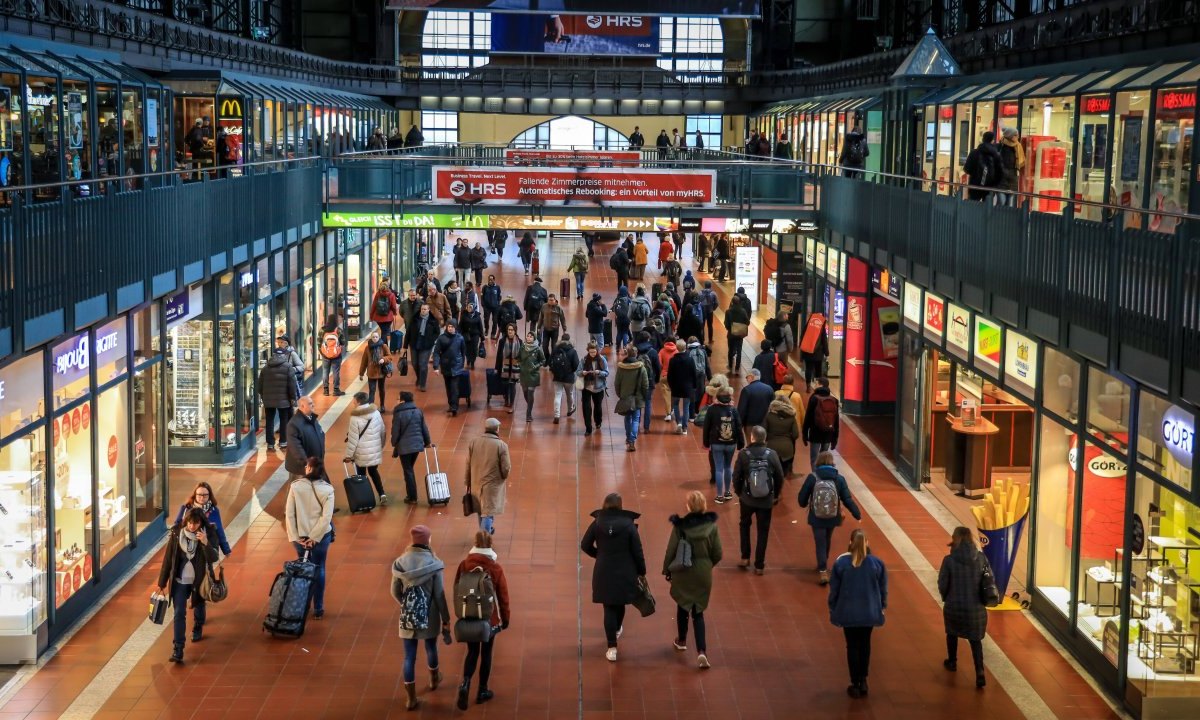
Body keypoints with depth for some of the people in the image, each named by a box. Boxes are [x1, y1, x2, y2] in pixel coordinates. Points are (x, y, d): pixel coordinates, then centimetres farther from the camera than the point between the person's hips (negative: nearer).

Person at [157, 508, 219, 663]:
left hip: (199, 580, 1)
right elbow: (168, 559, -6)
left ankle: (197, 629, 52)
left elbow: (213, 558, -23)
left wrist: (206, 543, -41)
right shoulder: (176, 533, -13)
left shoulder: (209, 534, -15)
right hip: (180, 580, -1)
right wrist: (162, 583, -2)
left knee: (199, 606, 22)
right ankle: (177, 649, -7)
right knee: (179, 613, -7)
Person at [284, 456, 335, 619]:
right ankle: (318, 609, 19)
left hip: (300, 536, 1)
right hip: (321, 536, 0)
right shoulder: (327, 489, -10)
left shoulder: (295, 486, -9)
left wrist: (294, 537, -7)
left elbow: (289, 514, -11)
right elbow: (326, 517, -16)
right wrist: (314, 537, -13)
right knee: (319, 570, 14)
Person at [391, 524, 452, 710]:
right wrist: (446, 620, -4)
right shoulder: (434, 564, -16)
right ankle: (434, 679, 49)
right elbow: (439, 595, -12)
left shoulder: (400, 563, -8)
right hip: (429, 615, -1)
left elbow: (395, 593, 0)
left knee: (409, 656, 8)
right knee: (431, 648, 24)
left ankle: (411, 698, 11)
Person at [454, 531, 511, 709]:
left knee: (472, 651, 14)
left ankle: (465, 684, -8)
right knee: (486, 653, 13)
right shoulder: (495, 568, -14)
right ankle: (482, 691, 20)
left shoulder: (464, 565, -8)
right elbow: (503, 595, -8)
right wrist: (505, 617, 6)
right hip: (489, 618, -2)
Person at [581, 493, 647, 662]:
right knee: (620, 603, 23)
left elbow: (585, 545, 0)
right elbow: (637, 551, -6)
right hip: (625, 572, 0)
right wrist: (641, 572, 6)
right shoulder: (628, 524, -10)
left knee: (609, 607, 4)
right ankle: (616, 630, 50)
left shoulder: (597, 523, -7)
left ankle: (612, 647, -2)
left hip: (604, 572, 0)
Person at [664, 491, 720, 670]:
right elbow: (717, 554, -3)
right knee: (698, 612, 11)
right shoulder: (711, 525, -10)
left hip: (682, 574, -1)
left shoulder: (680, 526, -16)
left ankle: (681, 641, 41)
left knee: (682, 607, 23)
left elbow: (671, 551, -9)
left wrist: (667, 570, 7)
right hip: (703, 575, 1)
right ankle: (701, 651, -4)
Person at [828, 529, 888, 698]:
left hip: (848, 613, -1)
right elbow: (883, 588, 1)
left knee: (852, 646, 11)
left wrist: (833, 609, 9)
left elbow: (834, 589, -6)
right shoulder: (876, 563, -10)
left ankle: (855, 684, 13)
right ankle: (863, 681, 22)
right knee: (865, 645, 20)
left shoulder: (840, 563, -14)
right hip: (869, 613, 1)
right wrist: (882, 606, 18)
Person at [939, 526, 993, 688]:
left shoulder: (949, 560, -16)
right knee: (975, 639, 15)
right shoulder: (981, 558, -8)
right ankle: (979, 672, -2)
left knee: (952, 632, 28)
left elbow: (942, 585, -10)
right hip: (976, 607, 1)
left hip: (954, 606, -1)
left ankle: (952, 662, 44)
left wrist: (946, 598, 11)